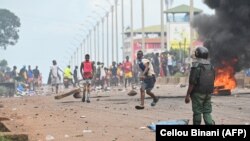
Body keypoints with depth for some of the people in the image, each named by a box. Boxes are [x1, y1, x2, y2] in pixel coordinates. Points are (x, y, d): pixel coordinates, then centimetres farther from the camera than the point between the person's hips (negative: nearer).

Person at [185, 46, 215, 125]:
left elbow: (192, 82, -17)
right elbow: (212, 80, 14)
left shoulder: (196, 66, -14)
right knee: (207, 112, 9)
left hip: (198, 93, -6)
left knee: (197, 112, 3)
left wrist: (188, 95, -13)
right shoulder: (210, 66, 6)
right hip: (208, 93, 6)